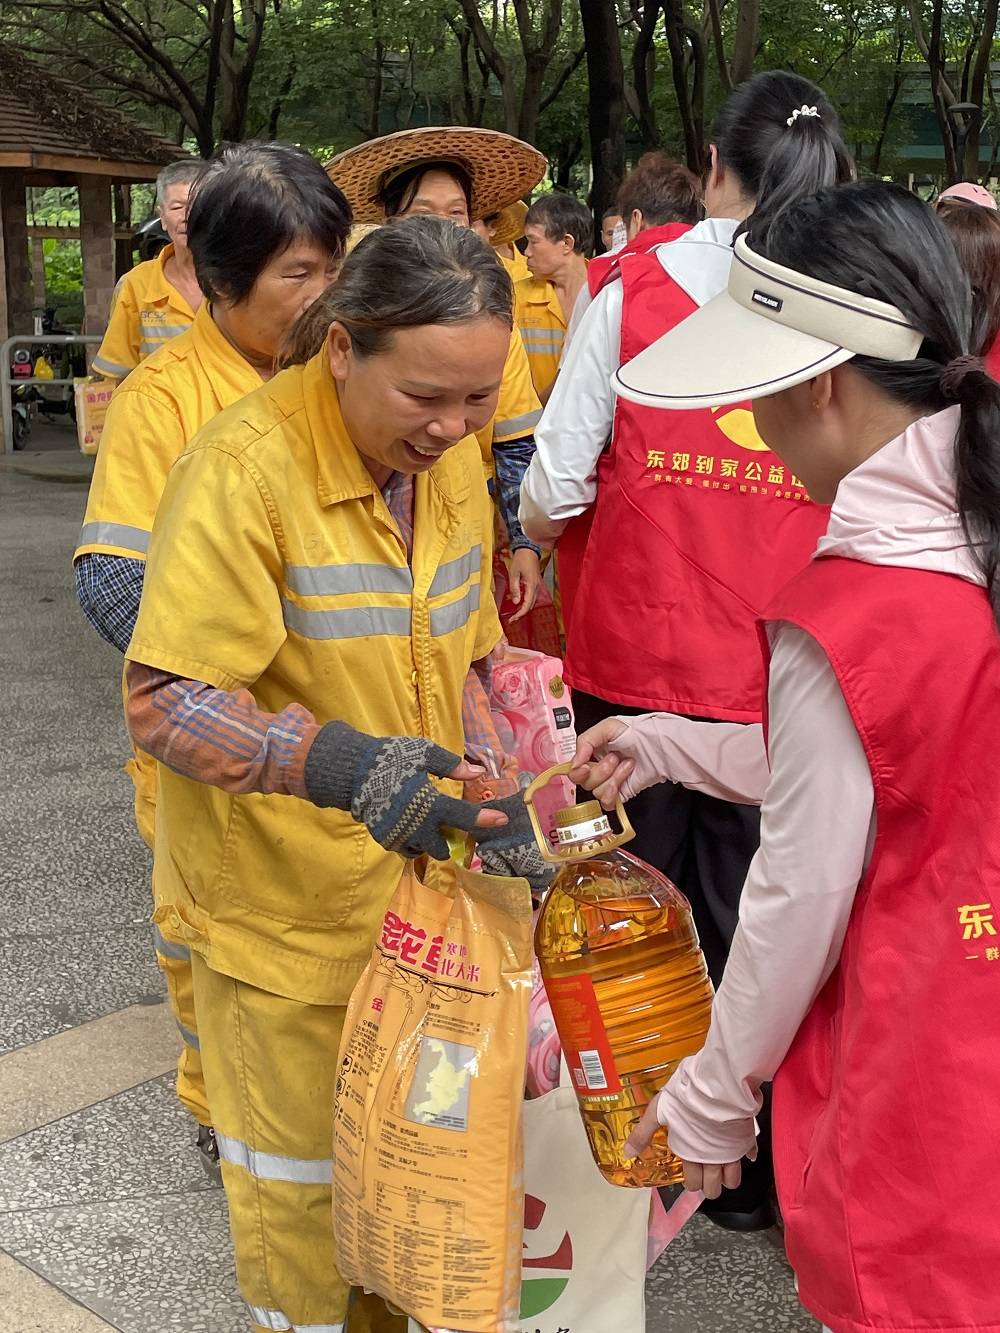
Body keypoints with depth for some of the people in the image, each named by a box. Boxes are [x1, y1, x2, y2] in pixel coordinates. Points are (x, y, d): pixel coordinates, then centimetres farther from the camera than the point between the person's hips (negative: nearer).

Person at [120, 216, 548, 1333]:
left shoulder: (451, 454, -1)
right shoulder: (245, 468, -24)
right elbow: (163, 701, -25)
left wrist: (488, 788, -2)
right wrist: (333, 760, -39)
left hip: (416, 867, 6)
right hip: (285, 897, -6)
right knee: (305, 1160, 15)